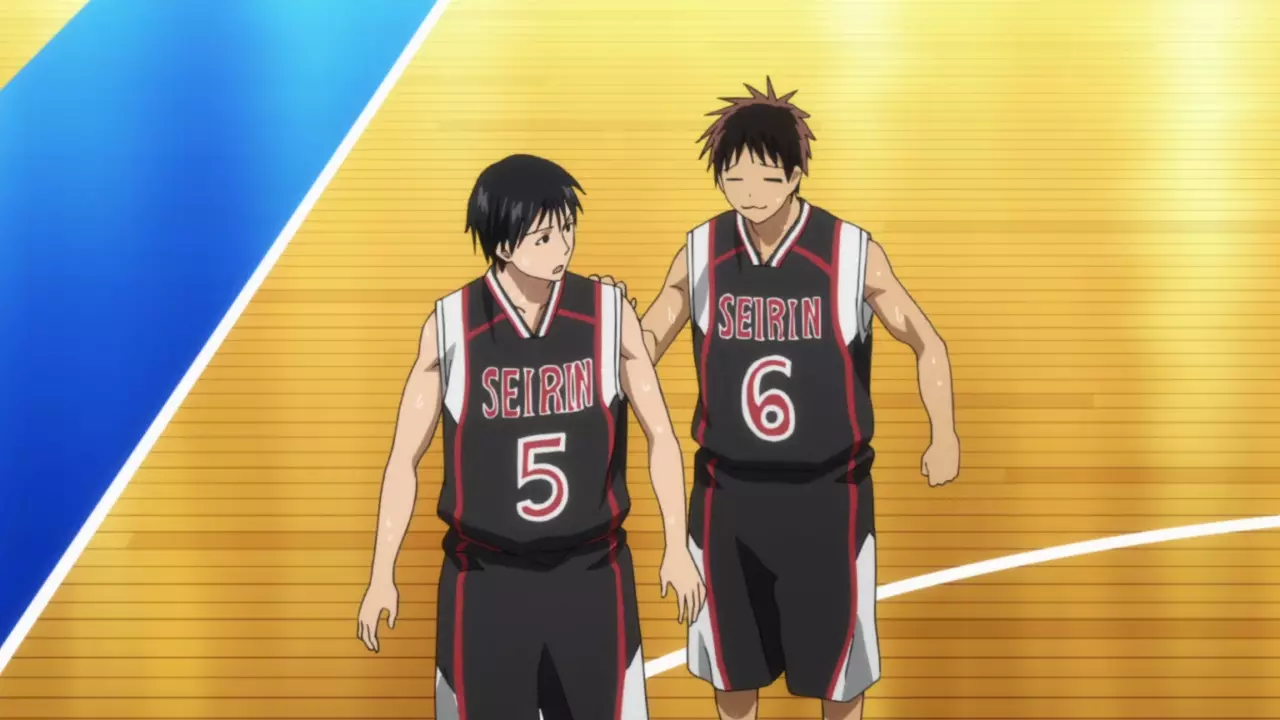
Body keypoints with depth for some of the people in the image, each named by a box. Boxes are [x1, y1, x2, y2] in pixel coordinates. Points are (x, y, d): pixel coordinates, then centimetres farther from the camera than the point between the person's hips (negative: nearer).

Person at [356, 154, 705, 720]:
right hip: (486, 577, 0)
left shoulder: (610, 315, -7)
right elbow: (405, 459, 0)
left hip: (592, 573, 1)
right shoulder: (450, 327, -8)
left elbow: (660, 436, 4)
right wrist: (382, 577, 2)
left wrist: (677, 548, 5)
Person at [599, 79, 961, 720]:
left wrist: (944, 435, -12)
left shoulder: (853, 253, -11)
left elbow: (925, 342, 0)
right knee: (733, 656, 16)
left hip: (827, 490, -2)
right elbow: (643, 343, 2)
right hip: (728, 489, 2)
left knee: (836, 657, 11)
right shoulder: (700, 253, -6)